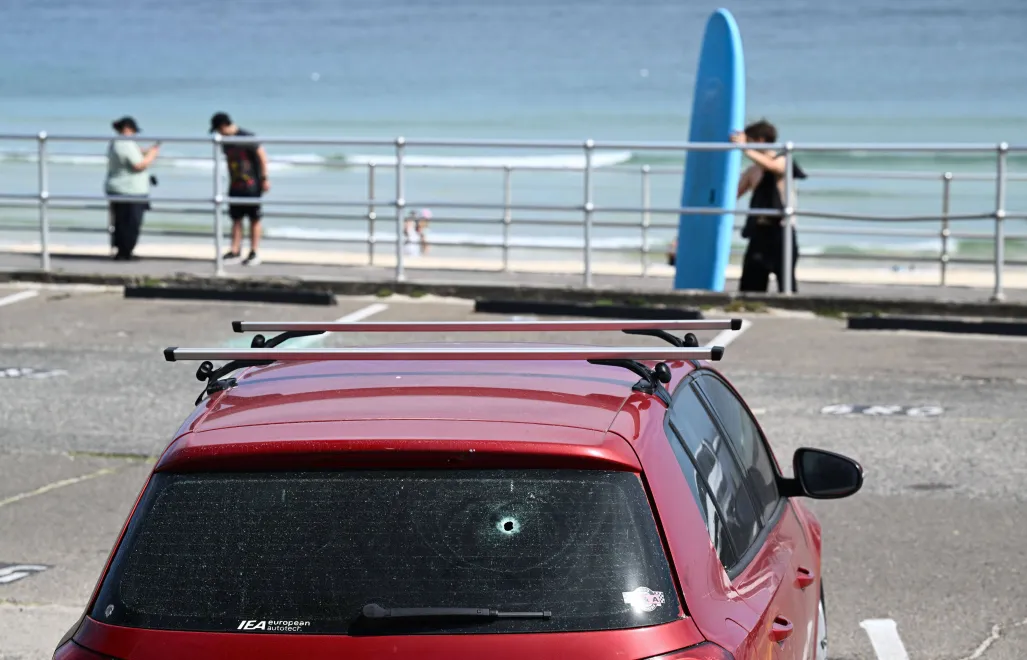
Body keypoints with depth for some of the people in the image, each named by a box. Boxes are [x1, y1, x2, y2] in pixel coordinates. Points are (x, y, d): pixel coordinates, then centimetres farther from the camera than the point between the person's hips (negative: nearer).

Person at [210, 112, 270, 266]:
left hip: (251, 185, -7)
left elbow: (262, 155, -14)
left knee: (254, 219, 0)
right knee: (236, 218, 5)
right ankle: (235, 252, 6)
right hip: (235, 186, 7)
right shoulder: (226, 141, 9)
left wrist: (264, 178, -15)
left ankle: (254, 253, 5)